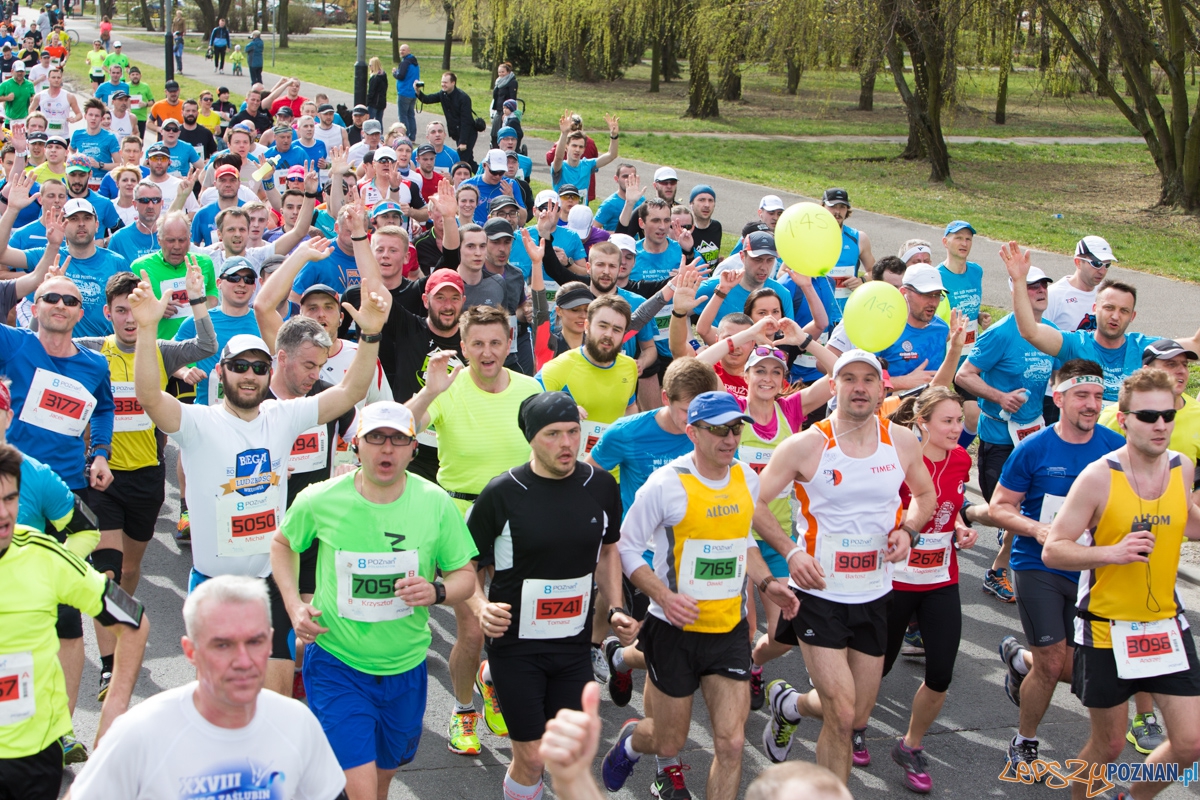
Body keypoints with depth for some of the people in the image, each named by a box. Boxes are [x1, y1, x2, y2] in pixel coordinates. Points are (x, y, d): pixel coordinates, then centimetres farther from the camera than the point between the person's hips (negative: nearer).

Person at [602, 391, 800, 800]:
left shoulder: (747, 478, 3)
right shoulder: (666, 484, -15)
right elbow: (627, 548, -8)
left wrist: (766, 583, 4)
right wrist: (665, 597, -22)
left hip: (731, 629, 4)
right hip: (676, 629, -4)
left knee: (731, 743, -5)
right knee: (669, 742, 9)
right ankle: (630, 740, 45)